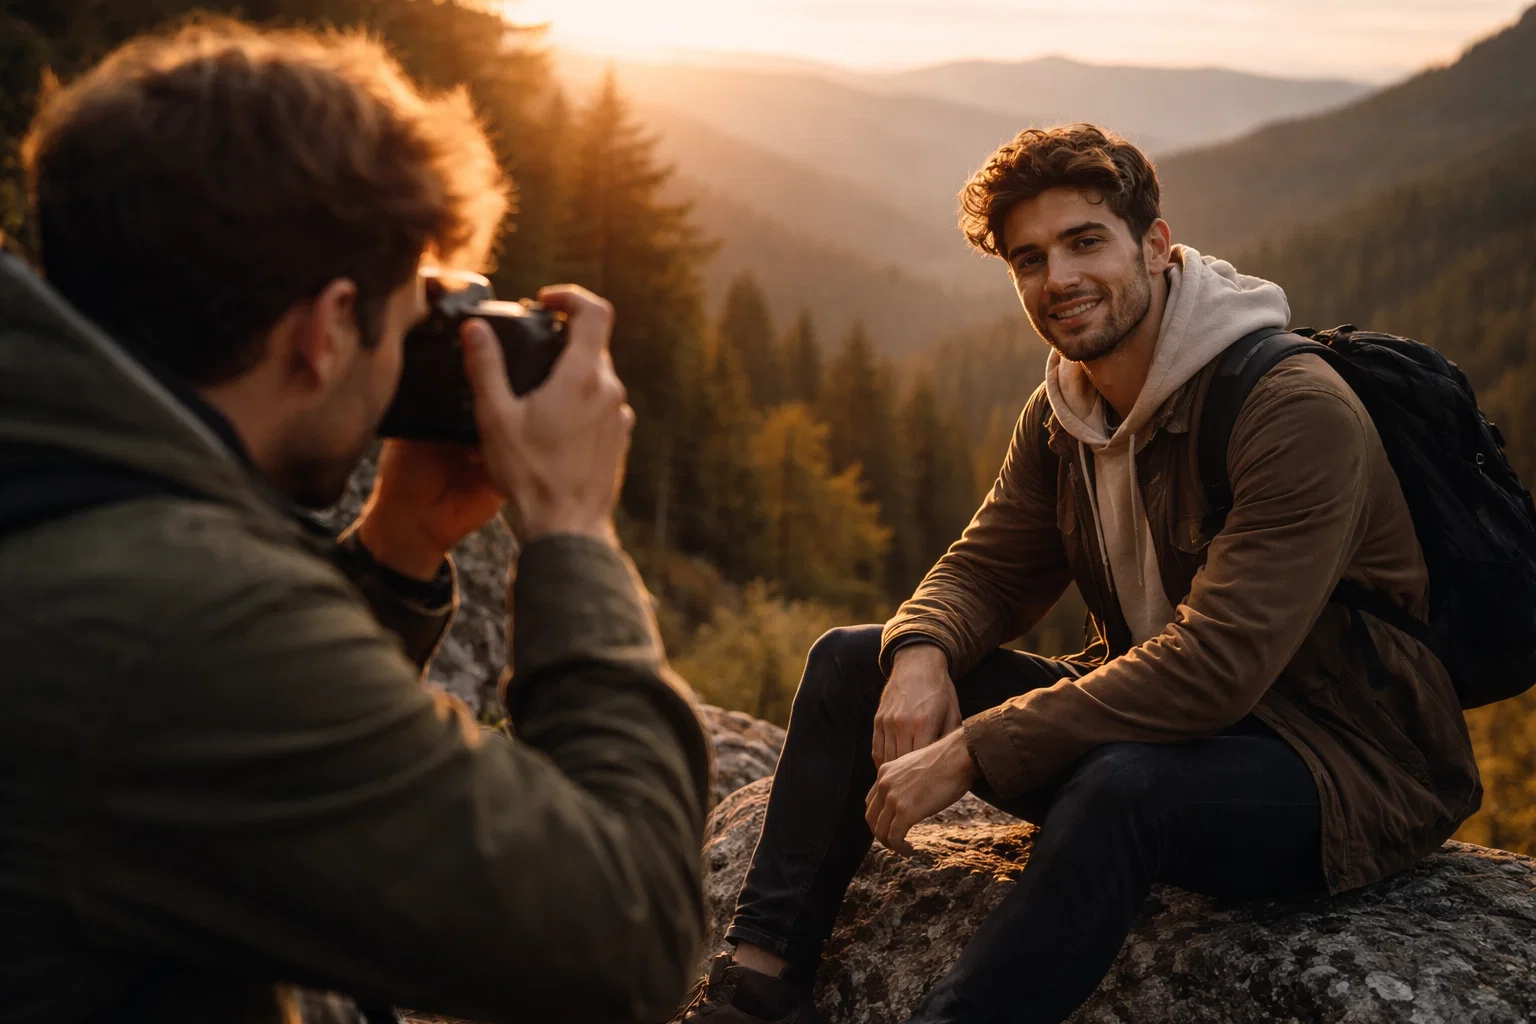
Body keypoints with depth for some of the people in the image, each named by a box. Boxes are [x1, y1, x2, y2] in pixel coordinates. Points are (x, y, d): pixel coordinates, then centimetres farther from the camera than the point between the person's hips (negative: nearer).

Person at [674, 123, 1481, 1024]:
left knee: (1124, 787, -42)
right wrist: (921, 654, -17)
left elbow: (1216, 663, -30)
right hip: (1155, 722, 8)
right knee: (853, 660, 0)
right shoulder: (1063, 410, 3)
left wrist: (967, 756, -31)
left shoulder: (1297, 412, -23)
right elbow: (984, 571, 9)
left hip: (1346, 769, -7)